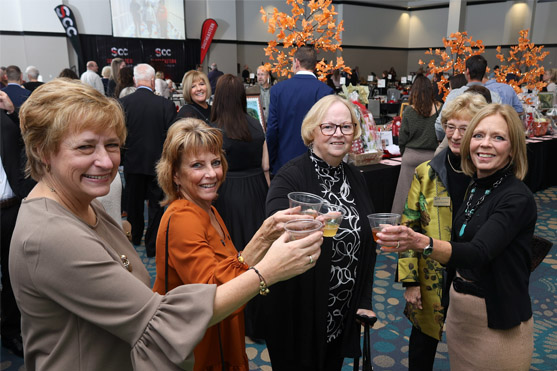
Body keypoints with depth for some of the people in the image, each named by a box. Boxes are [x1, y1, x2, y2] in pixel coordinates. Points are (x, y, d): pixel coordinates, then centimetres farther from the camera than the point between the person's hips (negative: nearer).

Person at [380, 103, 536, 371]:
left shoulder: (517, 198, -20)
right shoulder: (473, 188, 2)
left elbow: (478, 253, -34)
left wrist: (421, 243, -49)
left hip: (499, 323, -6)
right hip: (457, 309, 6)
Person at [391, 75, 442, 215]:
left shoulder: (409, 111, -5)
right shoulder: (440, 109, -4)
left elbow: (402, 138, 0)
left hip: (411, 155, 0)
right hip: (432, 155, 0)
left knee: (407, 193, 7)